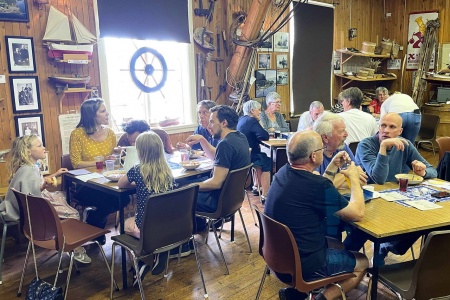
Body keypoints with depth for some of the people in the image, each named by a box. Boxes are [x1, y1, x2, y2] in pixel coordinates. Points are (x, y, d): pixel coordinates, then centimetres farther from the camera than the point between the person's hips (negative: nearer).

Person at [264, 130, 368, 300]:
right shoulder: (317, 185, -28)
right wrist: (354, 178, -1)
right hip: (302, 265, -7)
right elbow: (358, 214, -13)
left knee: (336, 245, 30)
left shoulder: (284, 172, -3)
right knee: (362, 262, 16)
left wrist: (333, 167, 11)